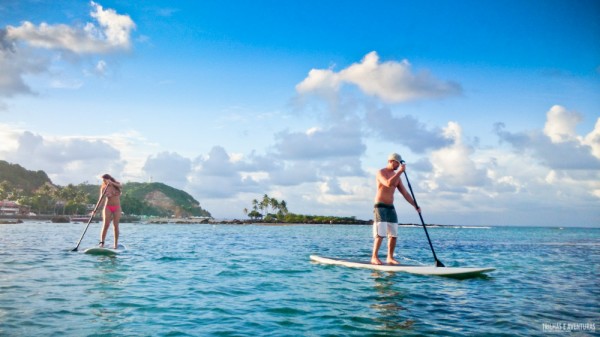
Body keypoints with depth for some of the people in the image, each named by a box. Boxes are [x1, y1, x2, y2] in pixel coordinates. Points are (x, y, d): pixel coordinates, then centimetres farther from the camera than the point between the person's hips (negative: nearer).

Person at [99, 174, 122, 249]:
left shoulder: (116, 184, 2)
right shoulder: (103, 188, -1)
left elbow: (120, 186, -22)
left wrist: (112, 183, -35)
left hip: (117, 207, 0)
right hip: (108, 207, 0)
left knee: (116, 226, -1)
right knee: (106, 225, -12)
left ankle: (116, 244, 1)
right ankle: (102, 242, -12)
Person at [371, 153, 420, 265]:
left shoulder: (396, 176, 15)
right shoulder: (381, 172, -6)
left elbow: (405, 193, 13)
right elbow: (388, 183, -26)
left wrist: (415, 205, 4)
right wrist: (400, 171, -22)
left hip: (391, 208, 7)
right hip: (380, 207, -7)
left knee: (394, 234, 4)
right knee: (380, 234, -14)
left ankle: (390, 258, 12)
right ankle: (374, 257, -9)